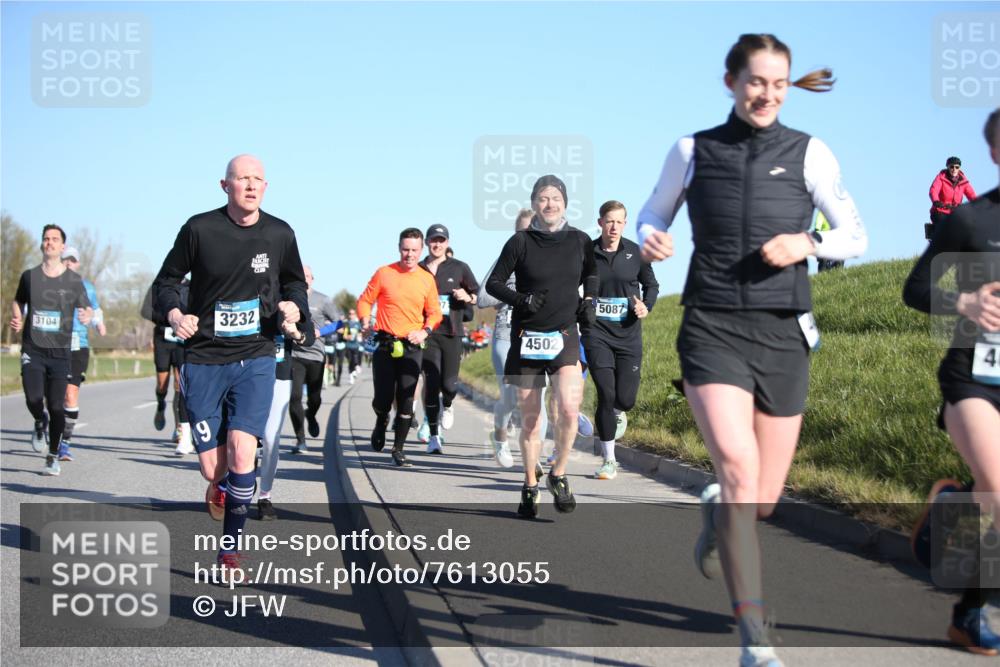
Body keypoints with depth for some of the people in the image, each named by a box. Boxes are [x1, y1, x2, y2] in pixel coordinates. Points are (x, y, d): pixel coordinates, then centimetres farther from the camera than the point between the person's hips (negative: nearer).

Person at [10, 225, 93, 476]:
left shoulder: (74, 280, 2)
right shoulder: (30, 276, 6)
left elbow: (87, 307, 8)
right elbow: (18, 301, 21)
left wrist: (87, 315, -16)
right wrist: (16, 318, 1)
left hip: (60, 351, 0)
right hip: (33, 349, 0)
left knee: (57, 406, -2)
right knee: (33, 398, -17)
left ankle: (53, 457, 16)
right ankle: (40, 423, 20)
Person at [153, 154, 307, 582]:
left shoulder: (279, 234, 2)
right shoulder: (199, 229, -5)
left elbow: (293, 281, 19)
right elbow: (167, 280, 5)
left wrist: (295, 306, -3)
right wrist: (174, 312, -15)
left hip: (255, 359, 1)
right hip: (203, 360, 0)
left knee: (241, 451, -18)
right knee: (213, 468, -3)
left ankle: (230, 551, -1)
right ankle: (220, 487, 38)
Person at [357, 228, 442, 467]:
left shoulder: (427, 279, 6)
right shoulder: (384, 273, 1)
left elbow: (435, 312, 12)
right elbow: (365, 301, 7)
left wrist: (425, 331, -5)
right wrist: (366, 322, -10)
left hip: (412, 347, 1)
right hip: (385, 345, -1)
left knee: (406, 401, -3)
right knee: (383, 399, -3)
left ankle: (398, 448, 8)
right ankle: (381, 423, 32)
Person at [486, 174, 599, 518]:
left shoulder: (579, 241, 3)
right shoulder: (520, 242, -4)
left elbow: (590, 273, 23)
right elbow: (493, 282, 1)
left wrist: (589, 300, 6)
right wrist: (520, 299, -14)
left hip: (565, 336, 1)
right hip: (527, 339, -1)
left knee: (569, 409, -18)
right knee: (529, 419, 6)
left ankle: (558, 475, 4)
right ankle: (530, 486, 23)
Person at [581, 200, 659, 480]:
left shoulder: (635, 253, 1)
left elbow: (651, 284, 14)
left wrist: (646, 306, -4)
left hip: (628, 334, 1)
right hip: (596, 333, -1)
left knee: (626, 399, -2)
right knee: (606, 394, -12)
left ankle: (618, 413, 40)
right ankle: (609, 460, 1)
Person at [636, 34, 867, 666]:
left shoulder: (809, 153, 4)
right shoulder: (693, 151, 6)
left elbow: (856, 236, 8)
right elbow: (652, 215, 20)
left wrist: (807, 243, -13)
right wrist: (651, 239, -4)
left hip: (782, 332, 2)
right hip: (713, 328, -1)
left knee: (765, 500, 7)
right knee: (740, 470, -22)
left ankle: (717, 514, 47)